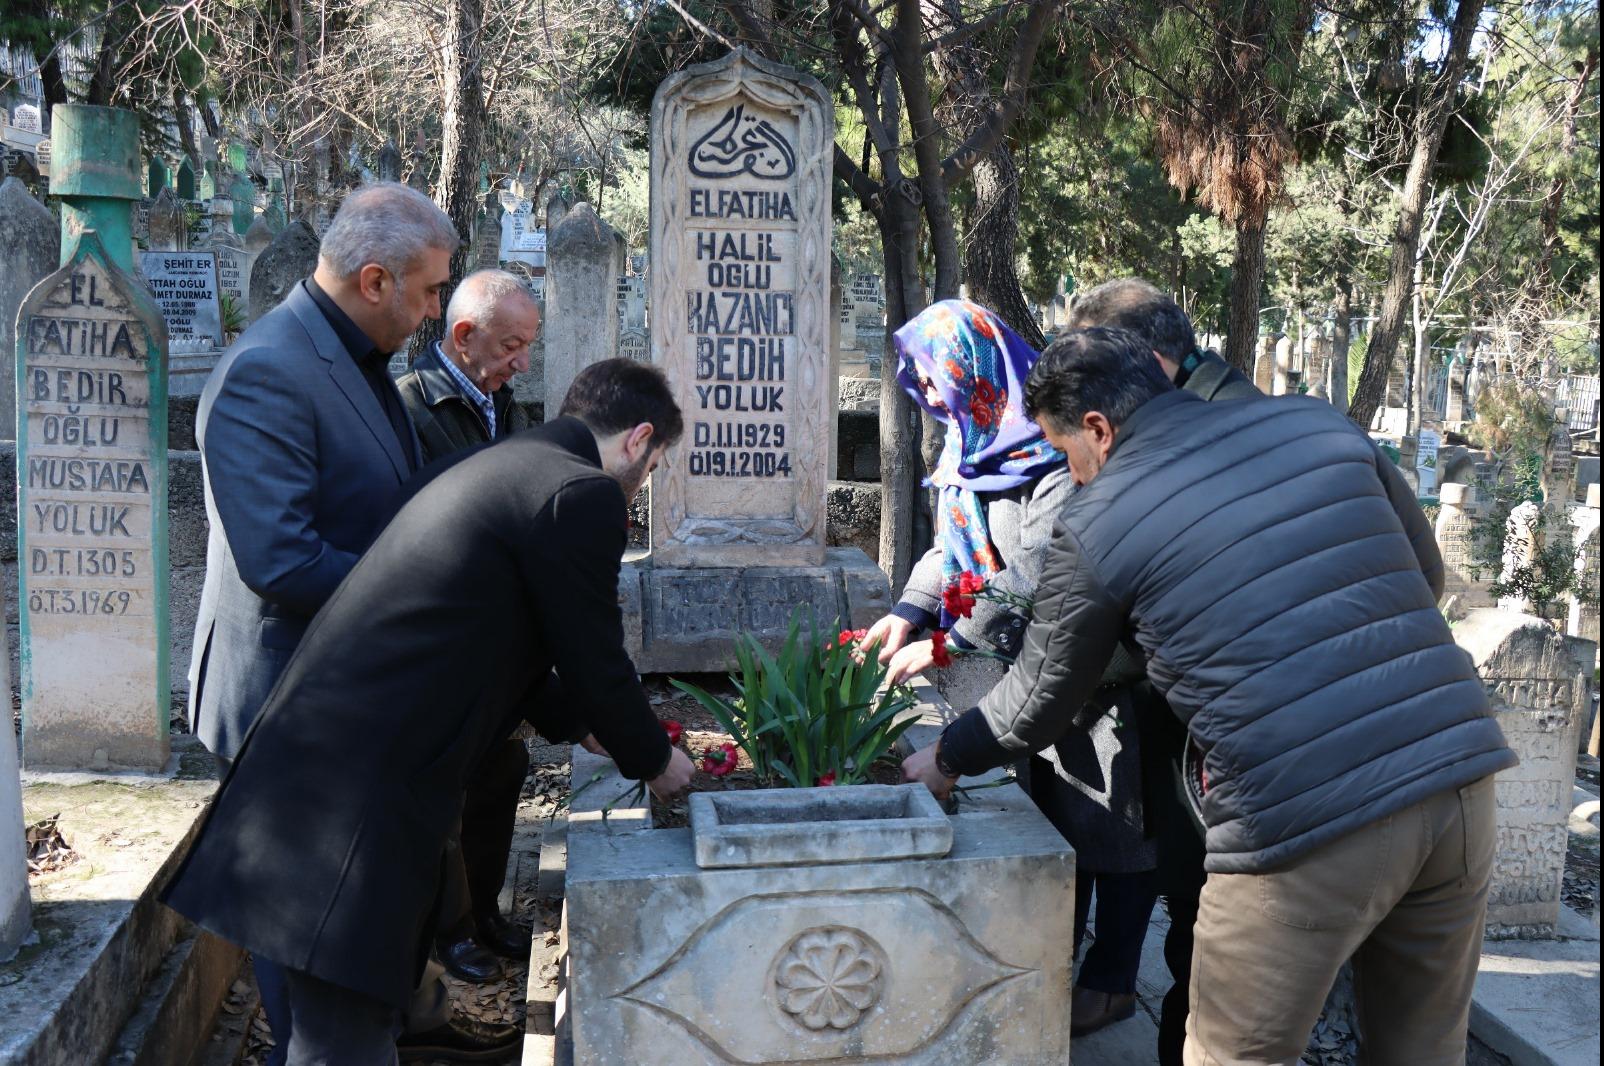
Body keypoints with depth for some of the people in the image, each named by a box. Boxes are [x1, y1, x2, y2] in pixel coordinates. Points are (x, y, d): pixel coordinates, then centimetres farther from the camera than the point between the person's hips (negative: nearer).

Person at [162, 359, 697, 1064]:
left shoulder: (501, 463, 19)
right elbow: (595, 662, -5)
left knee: (375, 998, 22)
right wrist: (654, 760, 13)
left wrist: (583, 725, 39)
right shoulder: (583, 494, -11)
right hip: (362, 789, -10)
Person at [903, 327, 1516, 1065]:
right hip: (1457, 778, 6)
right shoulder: (1317, 424, 10)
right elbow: (1423, 566, 20)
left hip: (1306, 825, -5)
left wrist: (947, 759, 29)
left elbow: (1040, 700, 11)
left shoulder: (1094, 527, 0)